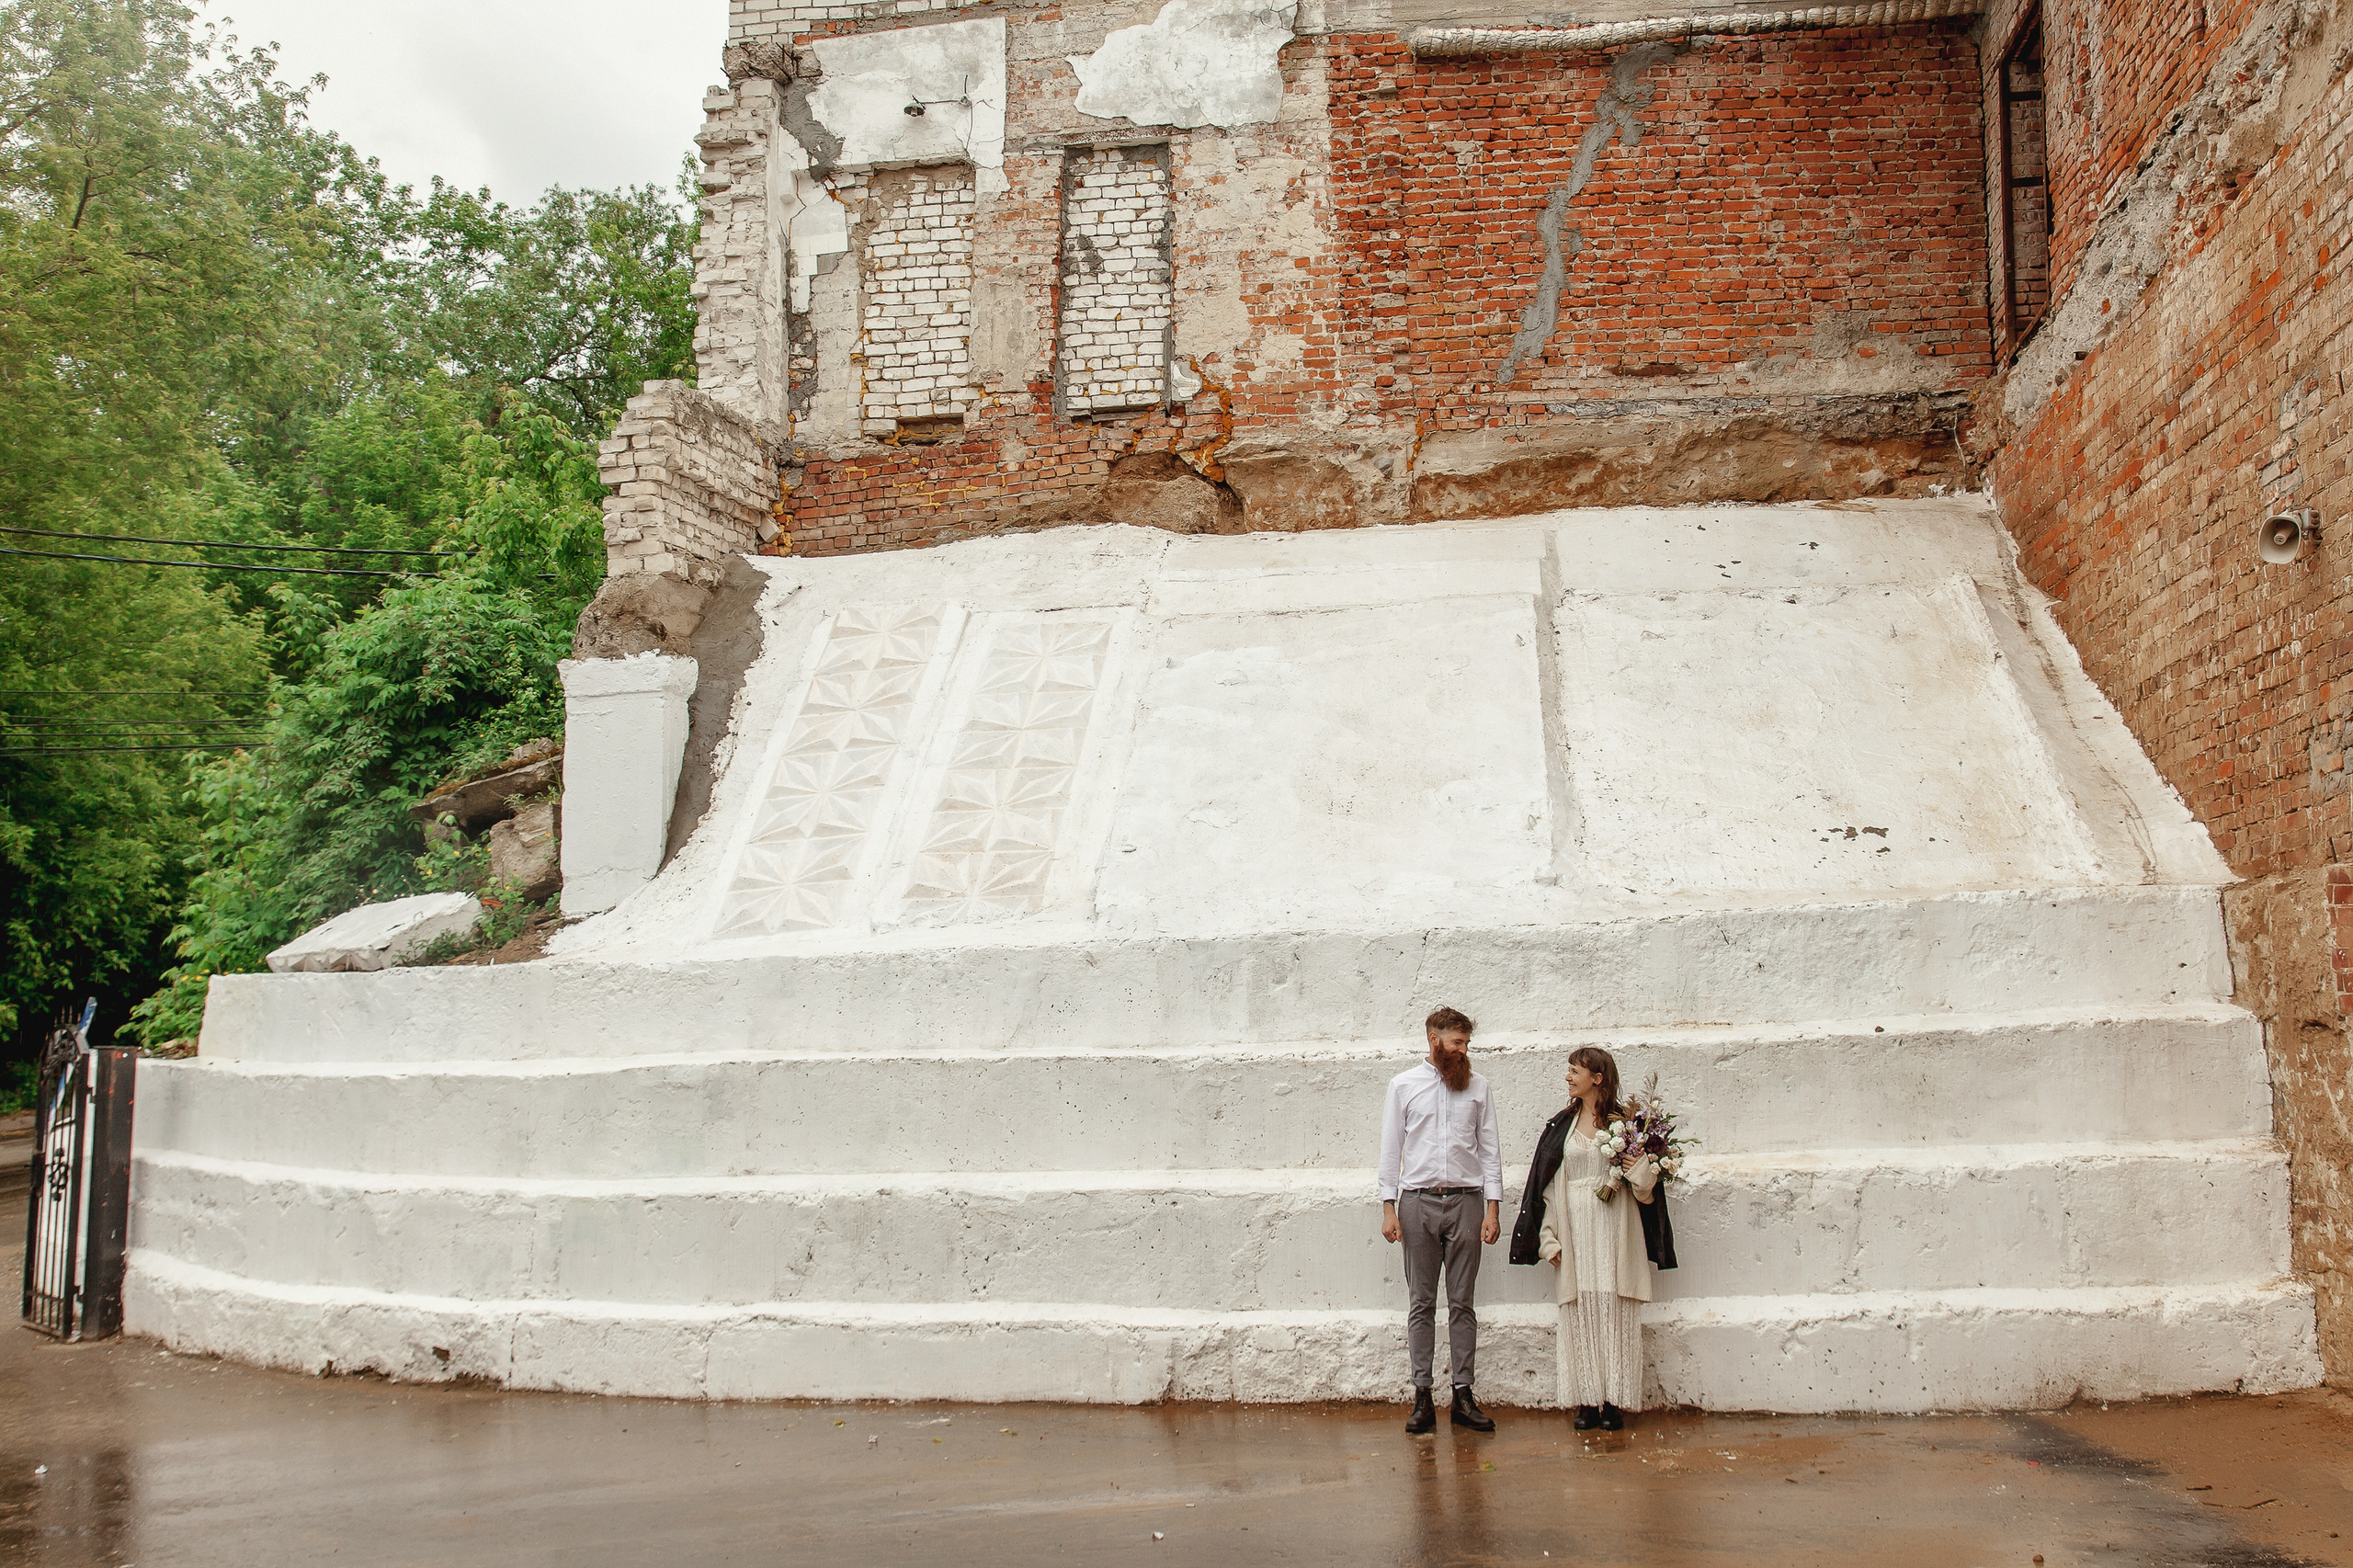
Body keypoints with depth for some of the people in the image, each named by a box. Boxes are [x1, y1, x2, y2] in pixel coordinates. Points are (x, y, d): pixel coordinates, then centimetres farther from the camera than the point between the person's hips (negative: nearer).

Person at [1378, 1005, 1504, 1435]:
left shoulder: (1477, 1087, 9)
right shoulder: (1404, 1085, 6)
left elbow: (1490, 1149, 8)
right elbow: (1391, 1148, 5)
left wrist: (1493, 1209, 0)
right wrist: (1389, 1209, -2)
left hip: (1465, 1202, 1)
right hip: (1419, 1201, -1)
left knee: (1462, 1302, 3)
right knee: (1421, 1302, 2)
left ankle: (1463, 1395, 7)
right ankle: (1422, 1396, 5)